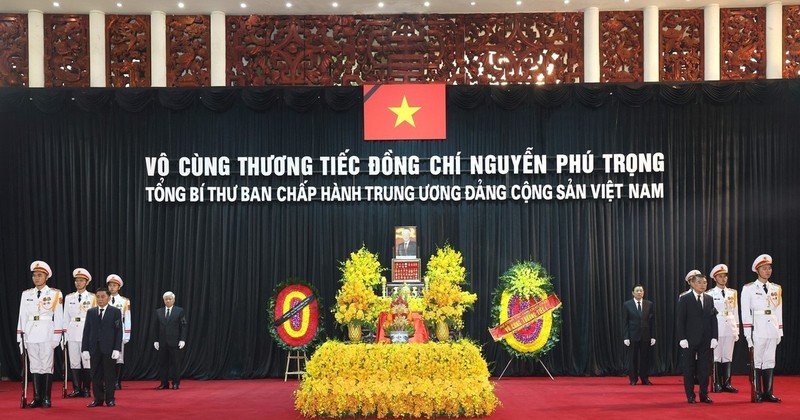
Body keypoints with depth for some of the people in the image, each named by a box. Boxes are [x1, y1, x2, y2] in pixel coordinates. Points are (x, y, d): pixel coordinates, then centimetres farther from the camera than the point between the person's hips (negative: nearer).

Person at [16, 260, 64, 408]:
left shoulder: (55, 294, 0)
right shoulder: (26, 294, 10)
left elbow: (58, 317, -1)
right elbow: (22, 316, 10)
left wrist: (57, 337, -5)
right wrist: (20, 336, 7)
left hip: (47, 334, -3)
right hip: (31, 334, 3)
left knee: (47, 366, -2)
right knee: (34, 366, 5)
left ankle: (47, 398, 3)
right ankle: (37, 398, 10)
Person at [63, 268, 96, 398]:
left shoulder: (92, 298, 2)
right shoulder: (69, 298, 11)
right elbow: (66, 318, 12)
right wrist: (65, 335, 7)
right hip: (72, 333, 3)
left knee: (87, 361, -2)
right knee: (74, 362, 2)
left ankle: (86, 389, 6)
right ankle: (76, 389, 7)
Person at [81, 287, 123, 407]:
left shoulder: (115, 312, 2)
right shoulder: (90, 312, 10)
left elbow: (119, 331, -2)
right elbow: (86, 331, 8)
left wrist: (117, 349, -10)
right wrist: (85, 349, 1)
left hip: (109, 348, -3)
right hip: (94, 348, 3)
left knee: (110, 375, 2)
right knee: (96, 375, 4)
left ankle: (110, 399, 9)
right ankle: (98, 399, 10)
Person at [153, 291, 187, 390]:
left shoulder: (179, 311, 1)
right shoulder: (158, 311, 9)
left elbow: (183, 326, -1)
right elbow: (156, 327, 10)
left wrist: (182, 340, -9)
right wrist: (156, 340, 3)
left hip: (174, 342, -3)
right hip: (162, 342, 3)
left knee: (175, 363, 0)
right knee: (162, 363, 4)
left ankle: (176, 383, 7)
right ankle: (164, 383, 9)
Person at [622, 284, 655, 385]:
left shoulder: (649, 304, 5)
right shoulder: (627, 305, 0)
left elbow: (652, 321, 5)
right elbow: (625, 322, -1)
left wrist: (653, 336, 0)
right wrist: (626, 337, -7)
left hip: (646, 335, 1)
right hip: (633, 335, -1)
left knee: (645, 358, 4)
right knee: (633, 358, 3)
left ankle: (645, 379, 12)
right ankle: (633, 379, 10)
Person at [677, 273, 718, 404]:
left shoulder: (709, 299, 10)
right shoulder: (685, 299, -2)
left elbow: (713, 319, 8)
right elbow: (681, 320, -5)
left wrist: (714, 337, 0)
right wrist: (682, 338, -12)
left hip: (706, 339, 3)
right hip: (690, 339, -3)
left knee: (704, 367, 5)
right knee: (689, 368, 3)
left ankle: (704, 394, 11)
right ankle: (690, 395, 8)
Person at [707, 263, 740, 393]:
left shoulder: (732, 293, 11)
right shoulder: (710, 294, -1)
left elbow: (735, 312, 13)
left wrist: (737, 330, 10)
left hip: (730, 326, 4)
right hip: (716, 327, -3)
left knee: (727, 356, 4)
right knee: (716, 356, -2)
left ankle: (726, 383, 8)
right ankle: (717, 384, 4)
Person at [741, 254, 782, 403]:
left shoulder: (776, 289, 12)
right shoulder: (748, 289, -1)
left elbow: (779, 311, 14)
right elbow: (745, 312, -4)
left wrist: (780, 331, 11)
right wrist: (748, 333, -8)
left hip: (772, 331, 4)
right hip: (757, 330, -4)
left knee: (770, 361, 5)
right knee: (757, 361, -1)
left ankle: (768, 393, 10)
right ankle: (757, 394, 4)